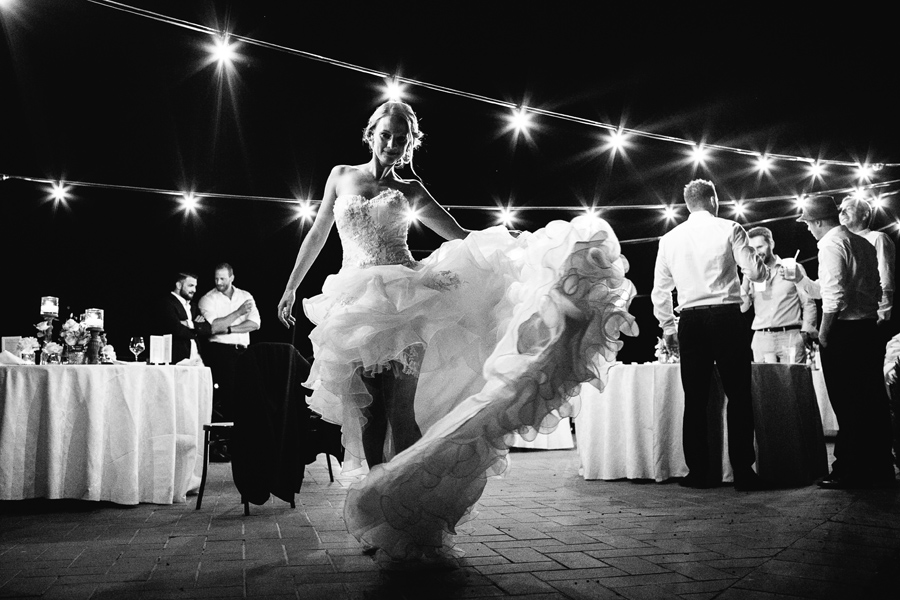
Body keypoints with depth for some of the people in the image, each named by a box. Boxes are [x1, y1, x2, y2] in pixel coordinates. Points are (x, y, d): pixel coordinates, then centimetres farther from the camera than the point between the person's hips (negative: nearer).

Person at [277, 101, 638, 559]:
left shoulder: (410, 191, 11)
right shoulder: (341, 176, 13)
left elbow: (462, 238, 10)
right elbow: (317, 235, 18)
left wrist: (520, 247, 1)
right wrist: (291, 288, 16)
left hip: (403, 296, -1)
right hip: (355, 301, 1)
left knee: (402, 410, -9)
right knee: (370, 410, -3)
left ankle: (404, 512, 0)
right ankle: (378, 505, 9)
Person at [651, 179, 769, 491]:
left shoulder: (669, 239, 11)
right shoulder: (729, 229, 1)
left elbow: (659, 291, 13)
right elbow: (756, 272, -1)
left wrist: (667, 327, 22)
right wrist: (766, 266, 22)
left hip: (690, 321, 3)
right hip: (726, 316, -3)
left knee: (695, 398, 7)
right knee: (738, 395, 2)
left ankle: (697, 472, 9)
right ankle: (742, 472, 1)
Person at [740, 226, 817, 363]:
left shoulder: (793, 268, 8)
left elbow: (808, 304, 7)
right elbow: (742, 308, 3)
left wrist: (806, 333, -3)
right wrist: (746, 280, -3)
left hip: (791, 336, -2)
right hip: (761, 338, 2)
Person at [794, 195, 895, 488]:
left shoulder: (831, 244, -10)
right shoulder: (863, 244, 15)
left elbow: (834, 295, -21)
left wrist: (823, 331, -12)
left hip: (843, 331, -8)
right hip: (869, 329, 8)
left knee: (846, 404, -2)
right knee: (873, 401, 12)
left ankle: (849, 471, 4)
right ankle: (880, 468, 20)